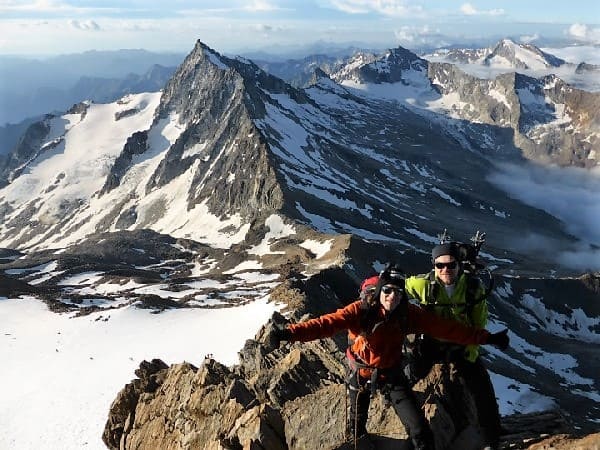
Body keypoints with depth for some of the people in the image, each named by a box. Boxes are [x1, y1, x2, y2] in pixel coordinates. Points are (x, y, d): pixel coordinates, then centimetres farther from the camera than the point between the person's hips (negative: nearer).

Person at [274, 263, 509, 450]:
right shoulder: (361, 310, -27)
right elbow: (327, 323, -39)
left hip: (391, 374, 1)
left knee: (419, 430, -4)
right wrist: (291, 332, -54)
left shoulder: (409, 314, -17)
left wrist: (485, 338, -17)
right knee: (357, 427, 20)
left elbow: (446, 328, -16)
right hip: (361, 373, -1)